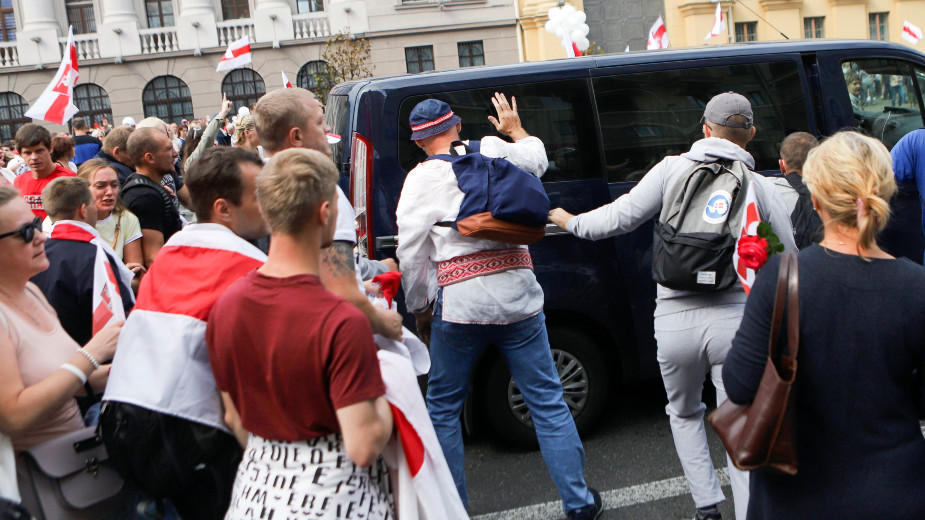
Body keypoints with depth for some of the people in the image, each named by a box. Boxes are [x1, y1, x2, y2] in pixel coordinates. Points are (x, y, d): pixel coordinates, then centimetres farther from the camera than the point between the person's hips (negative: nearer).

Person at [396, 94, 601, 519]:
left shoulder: (421, 177, 0)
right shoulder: (493, 150, 8)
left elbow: (411, 253, -1)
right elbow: (537, 160, 29)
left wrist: (420, 308, 10)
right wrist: (515, 129, 47)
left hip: (460, 301, -2)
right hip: (517, 294, 3)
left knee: (443, 407, 13)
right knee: (547, 400, 10)